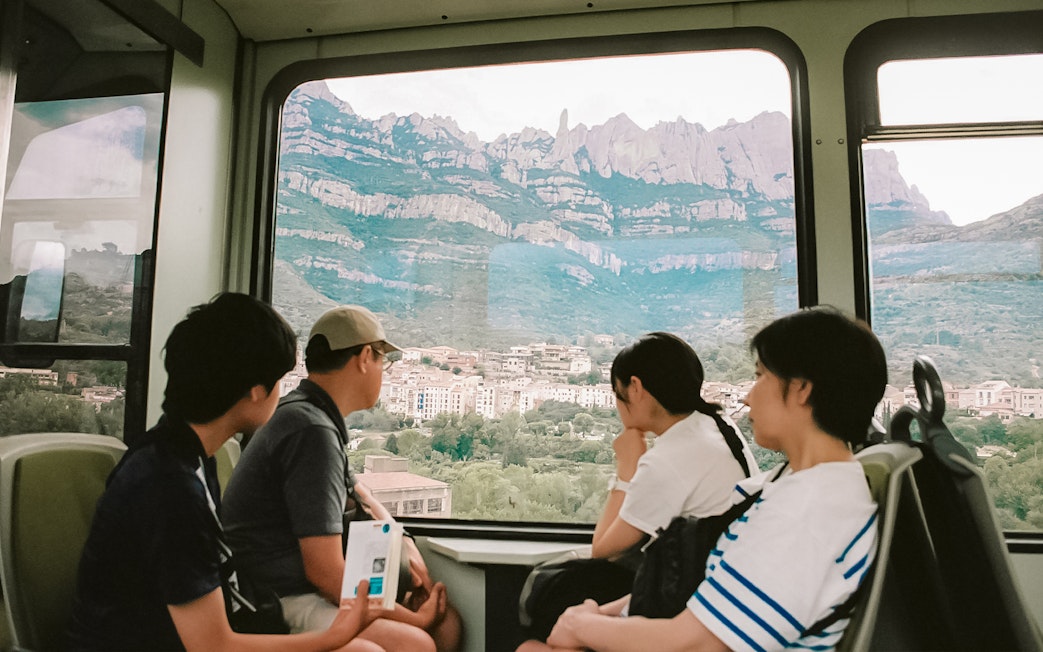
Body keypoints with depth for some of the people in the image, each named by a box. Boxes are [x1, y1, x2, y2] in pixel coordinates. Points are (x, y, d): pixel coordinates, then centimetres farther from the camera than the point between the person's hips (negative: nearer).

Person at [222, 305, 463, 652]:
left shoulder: (303, 413, 10)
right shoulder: (314, 431, -22)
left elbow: (357, 493, 26)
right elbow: (326, 572, -24)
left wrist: (406, 545, 11)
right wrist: (415, 620, -13)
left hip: (302, 588, 10)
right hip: (278, 607, -10)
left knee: (446, 622, 3)